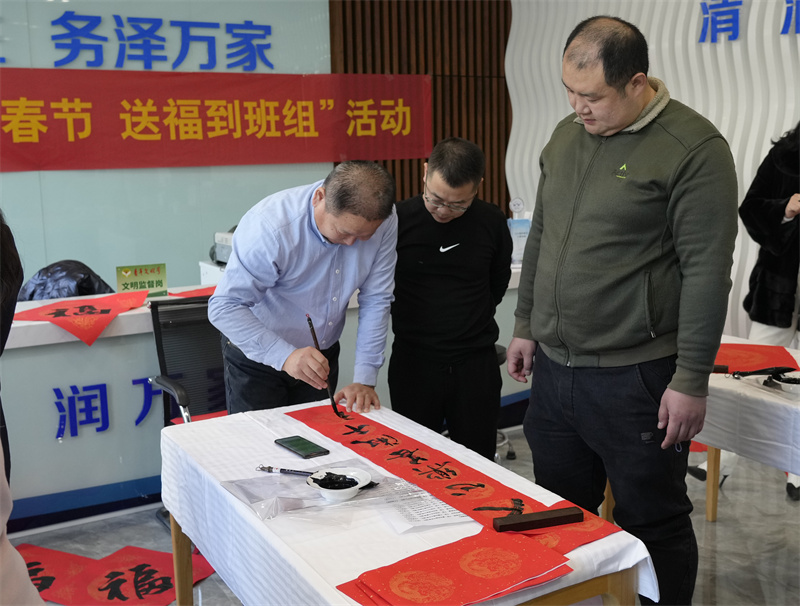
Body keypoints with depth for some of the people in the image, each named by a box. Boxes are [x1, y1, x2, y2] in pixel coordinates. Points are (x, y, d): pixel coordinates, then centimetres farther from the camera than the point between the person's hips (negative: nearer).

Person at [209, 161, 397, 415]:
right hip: (257, 355, -4)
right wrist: (285, 356, -42)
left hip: (322, 354, 4)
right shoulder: (270, 227, -31)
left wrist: (365, 379, -16)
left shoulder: (384, 221, -18)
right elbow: (224, 307, -30)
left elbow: (376, 300, -12)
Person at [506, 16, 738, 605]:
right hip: (553, 367, 7)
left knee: (653, 524, 9)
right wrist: (526, 325, 17)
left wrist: (691, 380, -14)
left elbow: (708, 270, -14)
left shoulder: (693, 147, -12)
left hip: (635, 378, -6)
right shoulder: (565, 136, 9)